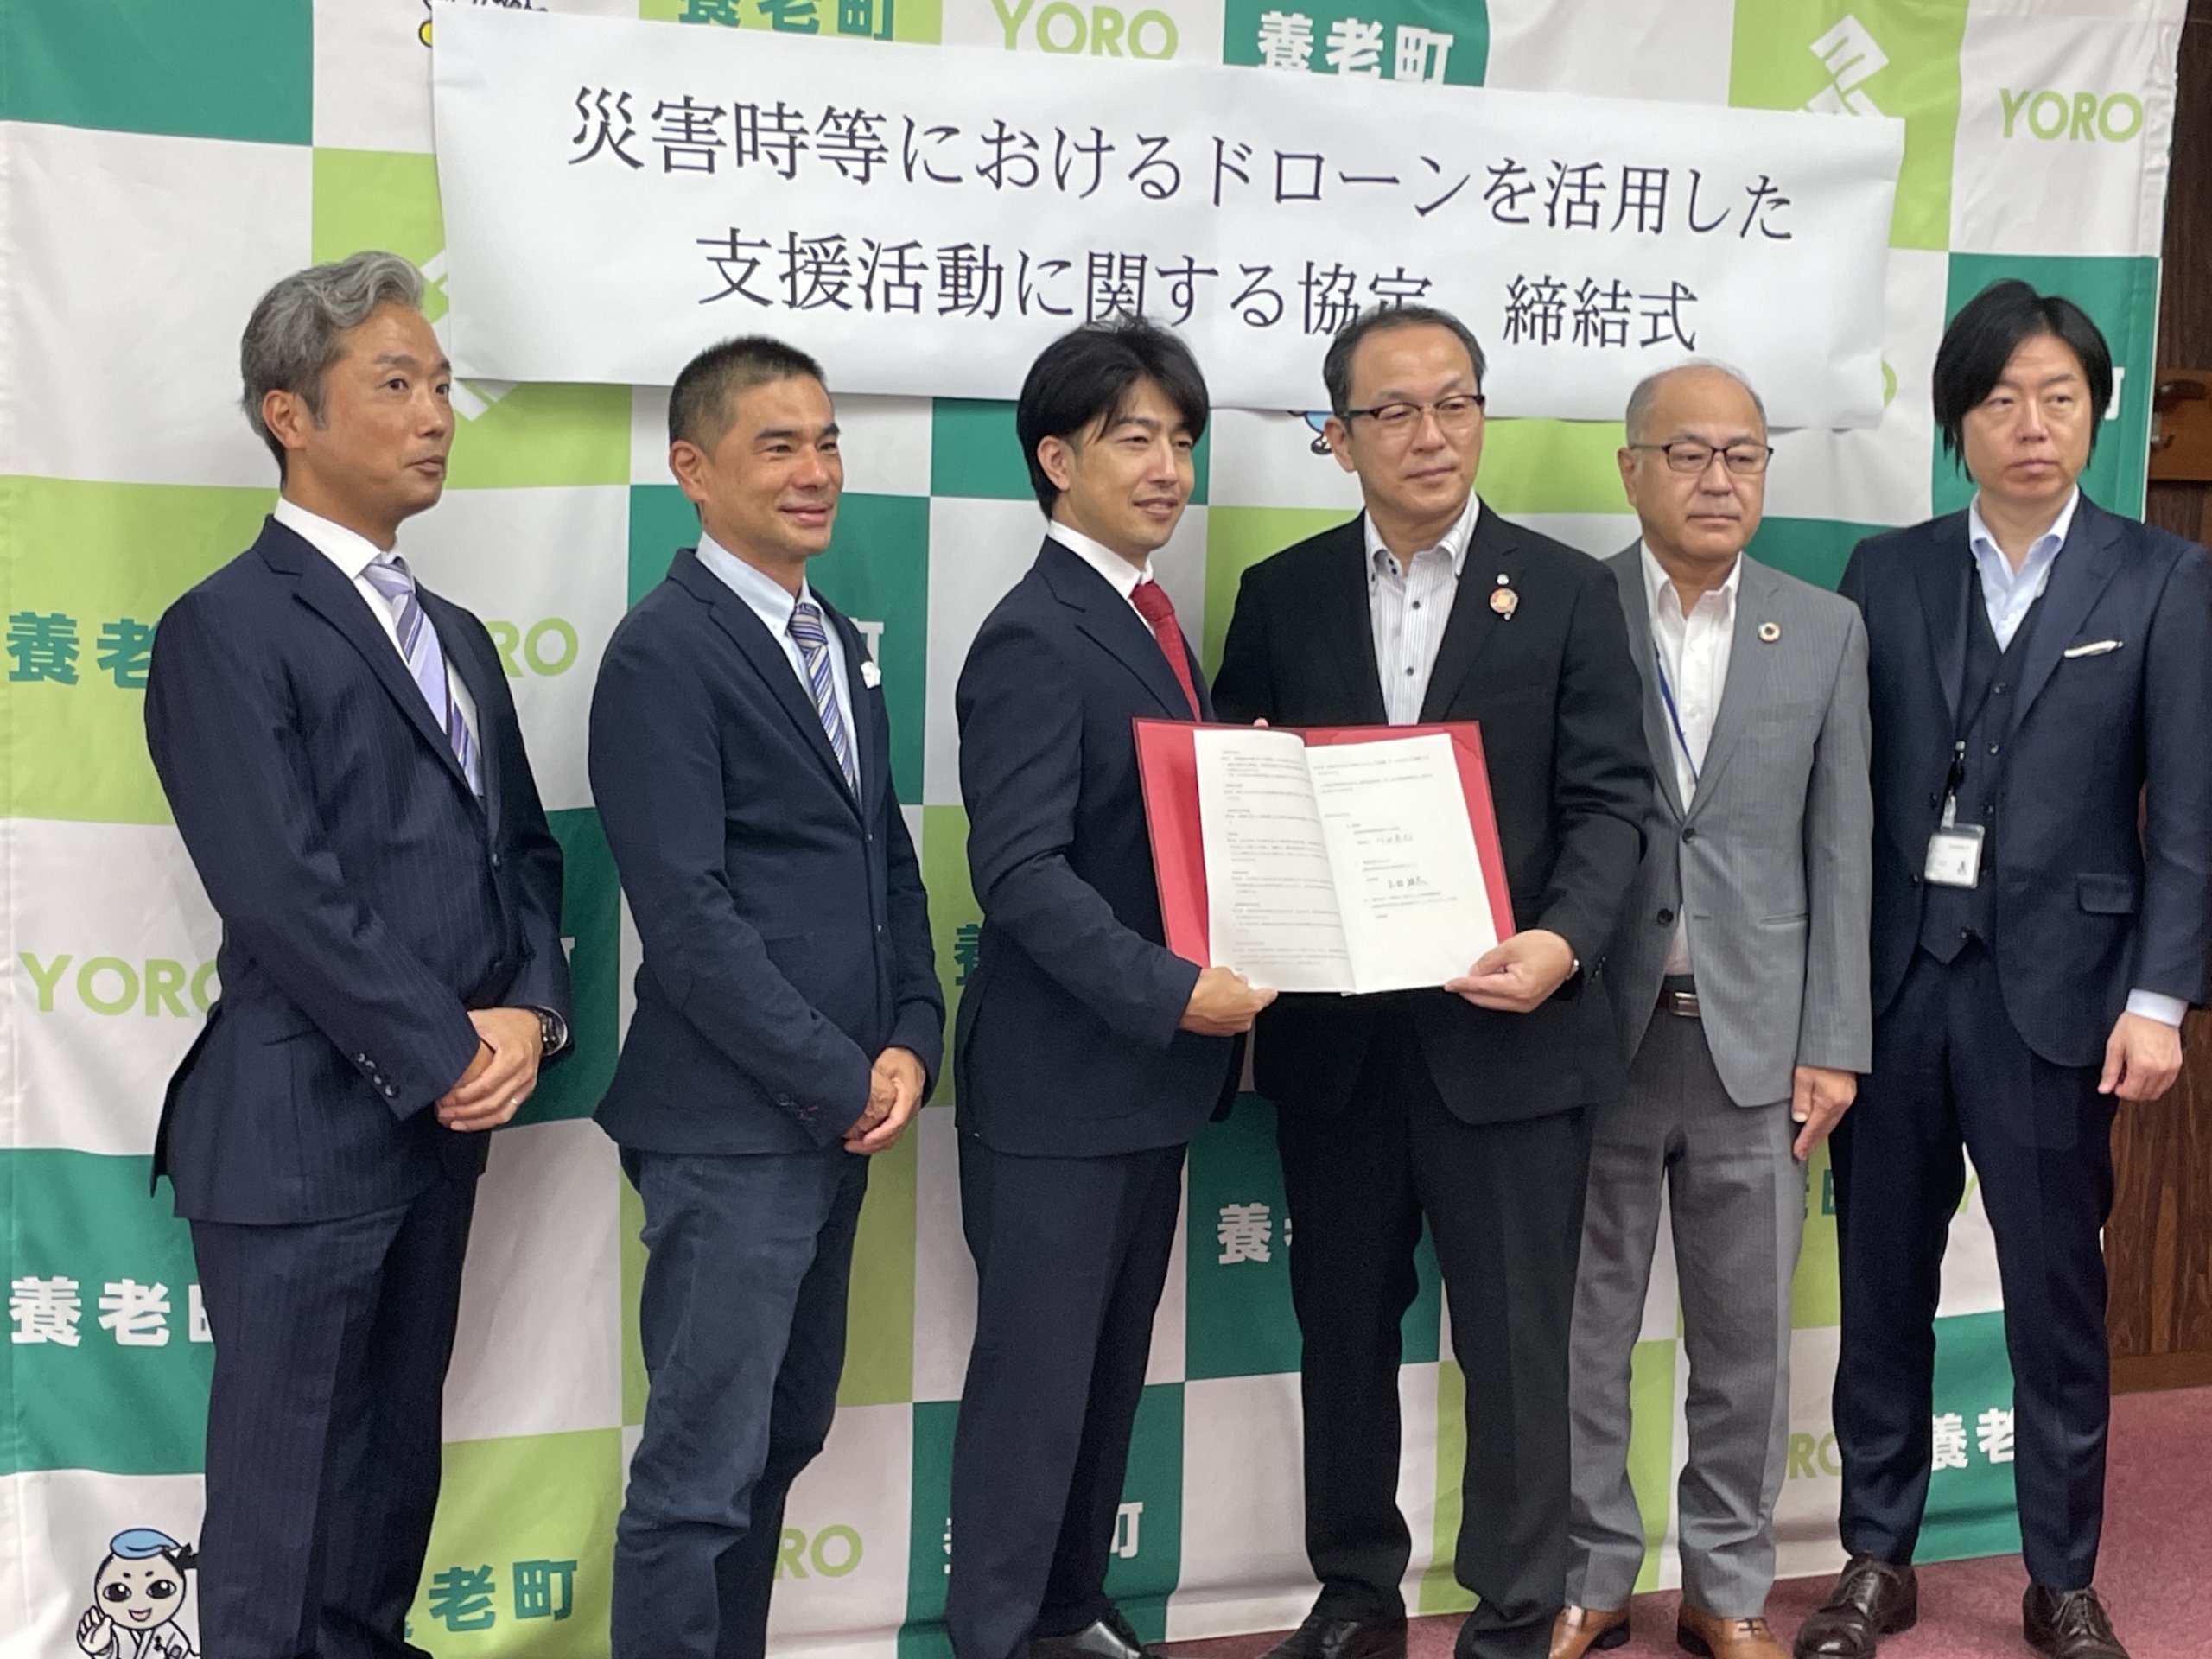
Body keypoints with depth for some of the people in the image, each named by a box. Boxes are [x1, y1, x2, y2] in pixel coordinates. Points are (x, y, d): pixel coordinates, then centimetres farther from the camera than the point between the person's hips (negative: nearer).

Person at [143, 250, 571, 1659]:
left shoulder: (456, 637, 16)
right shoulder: (228, 630, -10)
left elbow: (524, 847, 14)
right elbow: (284, 894, -18)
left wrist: (532, 1011, -4)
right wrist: (448, 1056, -14)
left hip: (443, 1121, 8)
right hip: (304, 1135, -8)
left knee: (397, 1456, 17)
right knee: (285, 1488, 3)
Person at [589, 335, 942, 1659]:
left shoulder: (841, 646, 15)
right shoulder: (664, 653, -12)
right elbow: (689, 915, -17)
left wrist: (910, 1043, 2)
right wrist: (842, 1083, -13)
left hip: (838, 1113, 8)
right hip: (730, 1128, -8)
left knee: (788, 1434, 17)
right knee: (703, 1470, -1)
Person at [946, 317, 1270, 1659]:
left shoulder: (1156, 620, 12)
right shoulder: (1035, 639, -16)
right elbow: (1022, 872, -25)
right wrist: (1170, 990, -28)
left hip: (1155, 1064, 9)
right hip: (1057, 1084, -9)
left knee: (1113, 1367, 18)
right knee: (1036, 1375, 3)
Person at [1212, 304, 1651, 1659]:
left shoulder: (1566, 591, 1)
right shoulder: (1281, 595, 7)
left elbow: (1612, 800, -3)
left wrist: (1563, 942, -19)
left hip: (1507, 1028, -2)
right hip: (1333, 1035, 3)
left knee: (1515, 1341, 5)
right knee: (1343, 1328, 14)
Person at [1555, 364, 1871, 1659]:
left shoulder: (1826, 632, 6)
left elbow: (1840, 852, 4)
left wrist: (1831, 1046, 0)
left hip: (1757, 1041, 2)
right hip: (1596, 1034, -1)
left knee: (1746, 1336, 10)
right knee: (1584, 1329, 9)